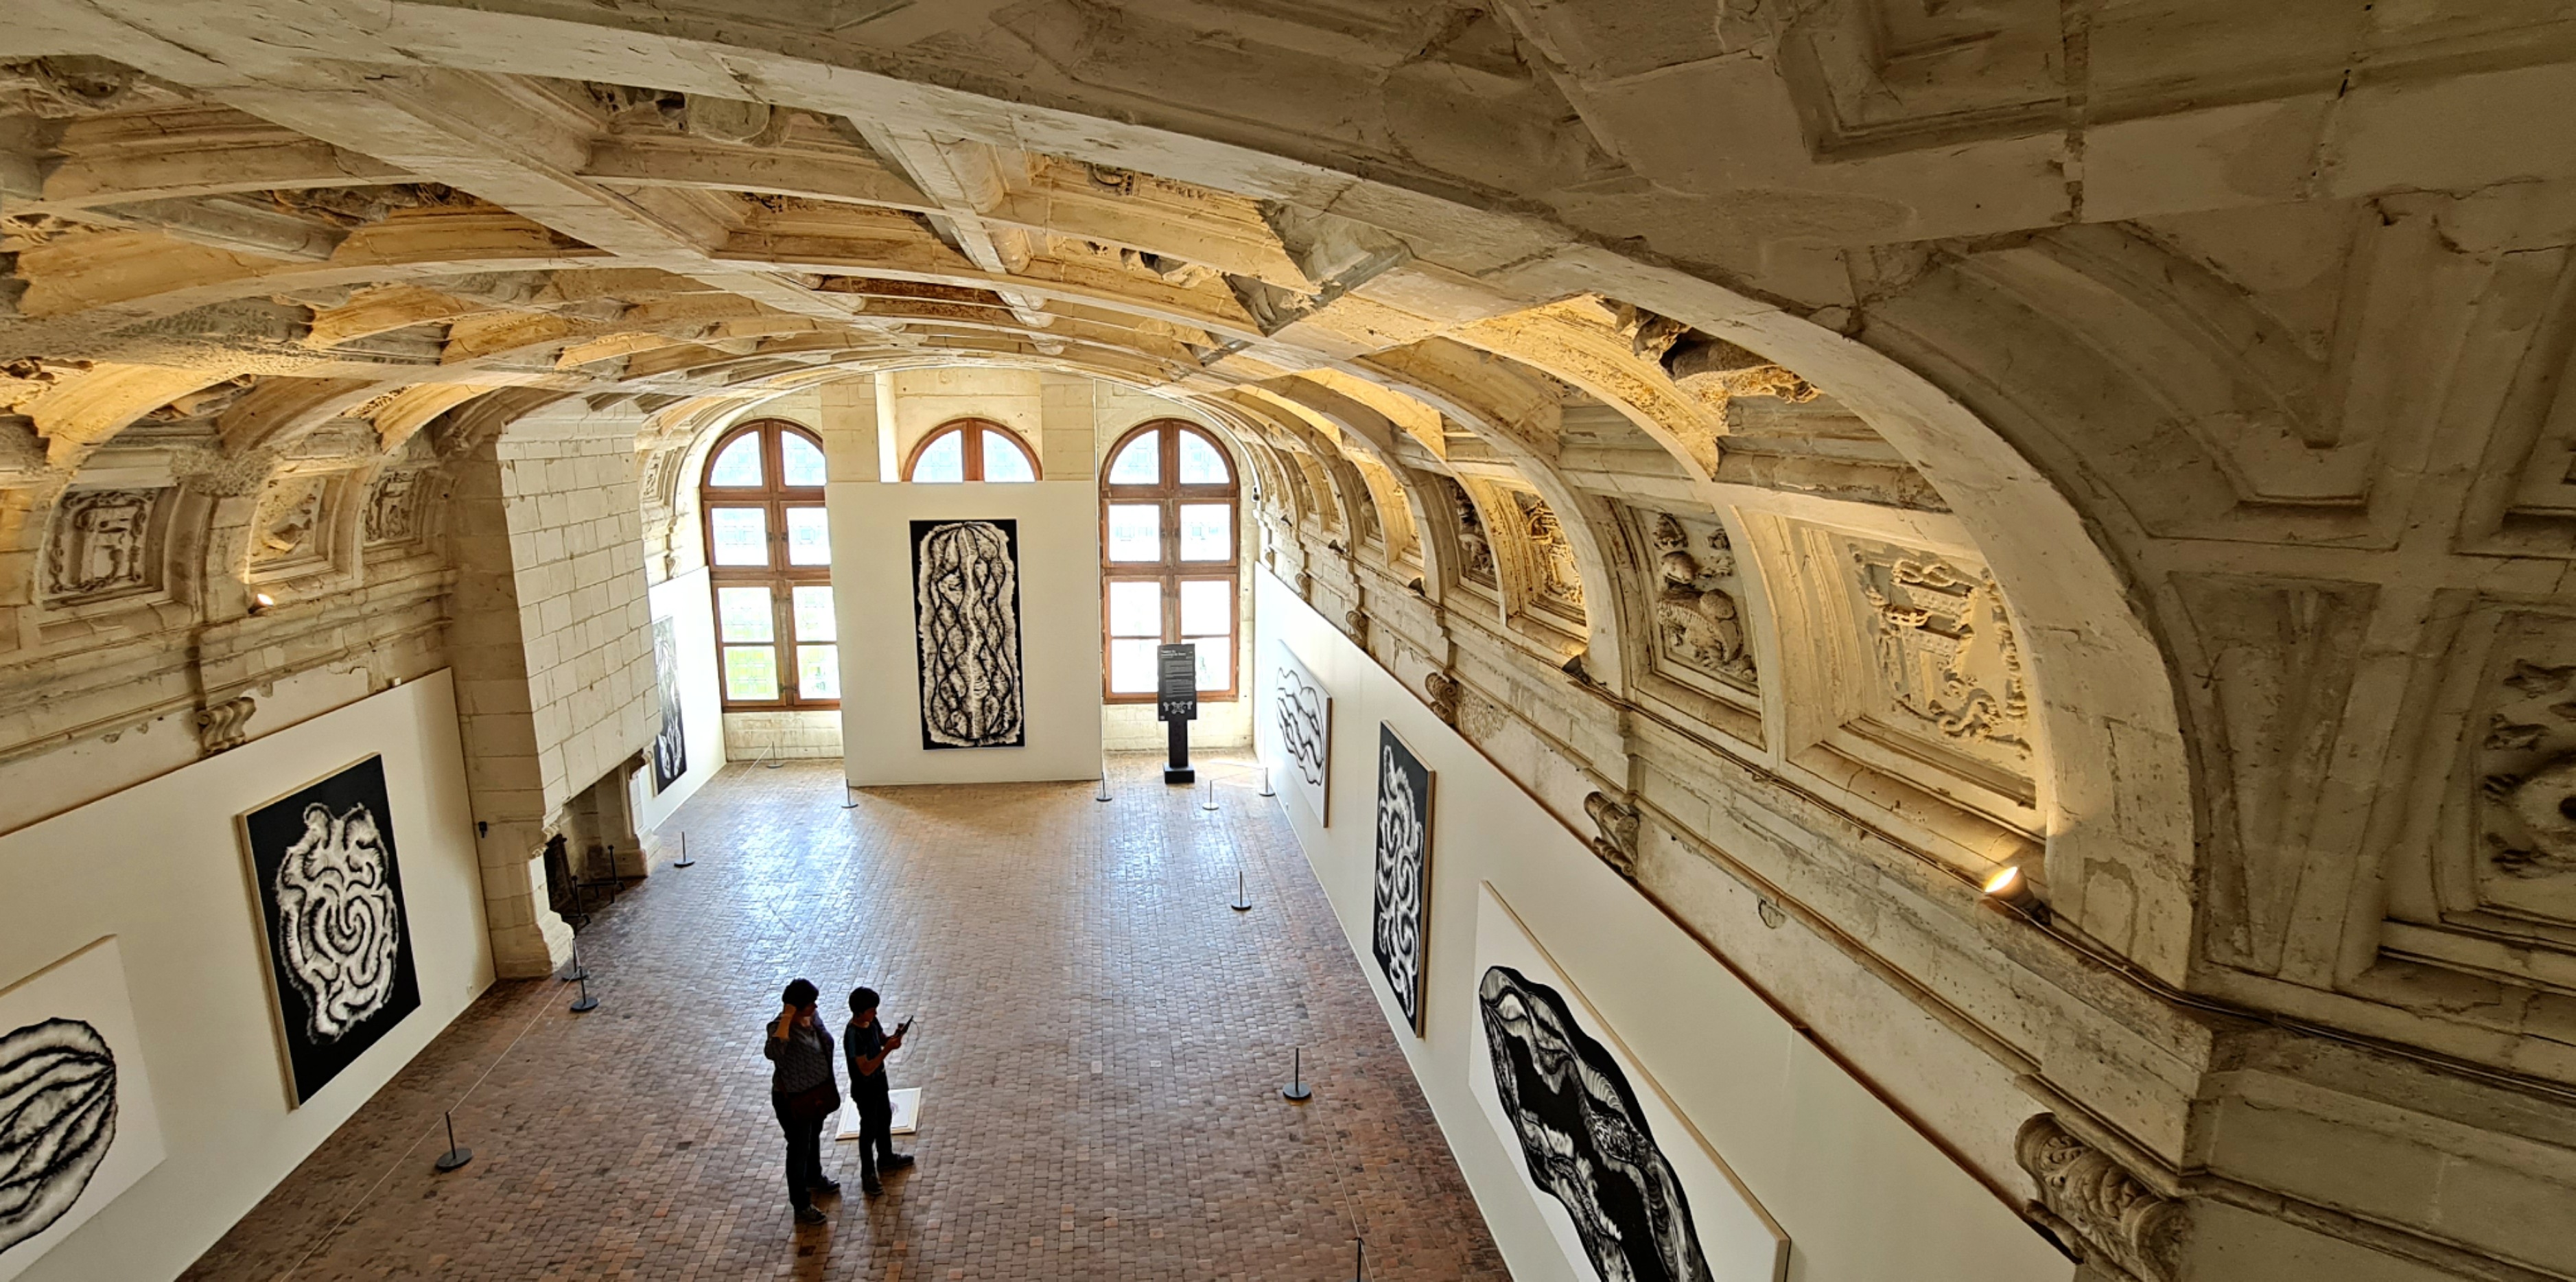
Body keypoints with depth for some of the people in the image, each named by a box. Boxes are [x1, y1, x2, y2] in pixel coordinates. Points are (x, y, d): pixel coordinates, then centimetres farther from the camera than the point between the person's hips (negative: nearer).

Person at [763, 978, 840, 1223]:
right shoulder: (781, 1027, -31)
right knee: (799, 1149, 9)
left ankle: (814, 1178, 54)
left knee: (814, 1138, 29)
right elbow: (772, 1051, -54)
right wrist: (787, 1018, -47)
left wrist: (827, 1086, 17)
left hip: (817, 1091, 8)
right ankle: (801, 1206, 26)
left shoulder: (811, 1017, -8)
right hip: (793, 1099, -8)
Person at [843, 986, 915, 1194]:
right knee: (869, 1129, 9)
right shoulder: (853, 1036, -33)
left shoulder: (872, 1021, -9)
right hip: (865, 1089, -8)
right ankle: (868, 1174, 28)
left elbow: (882, 1038, 9)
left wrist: (894, 1037, -13)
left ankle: (886, 1158, 46)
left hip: (879, 1081, 8)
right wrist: (889, 1049, -35)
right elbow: (866, 1069, -32)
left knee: (885, 1119, 25)